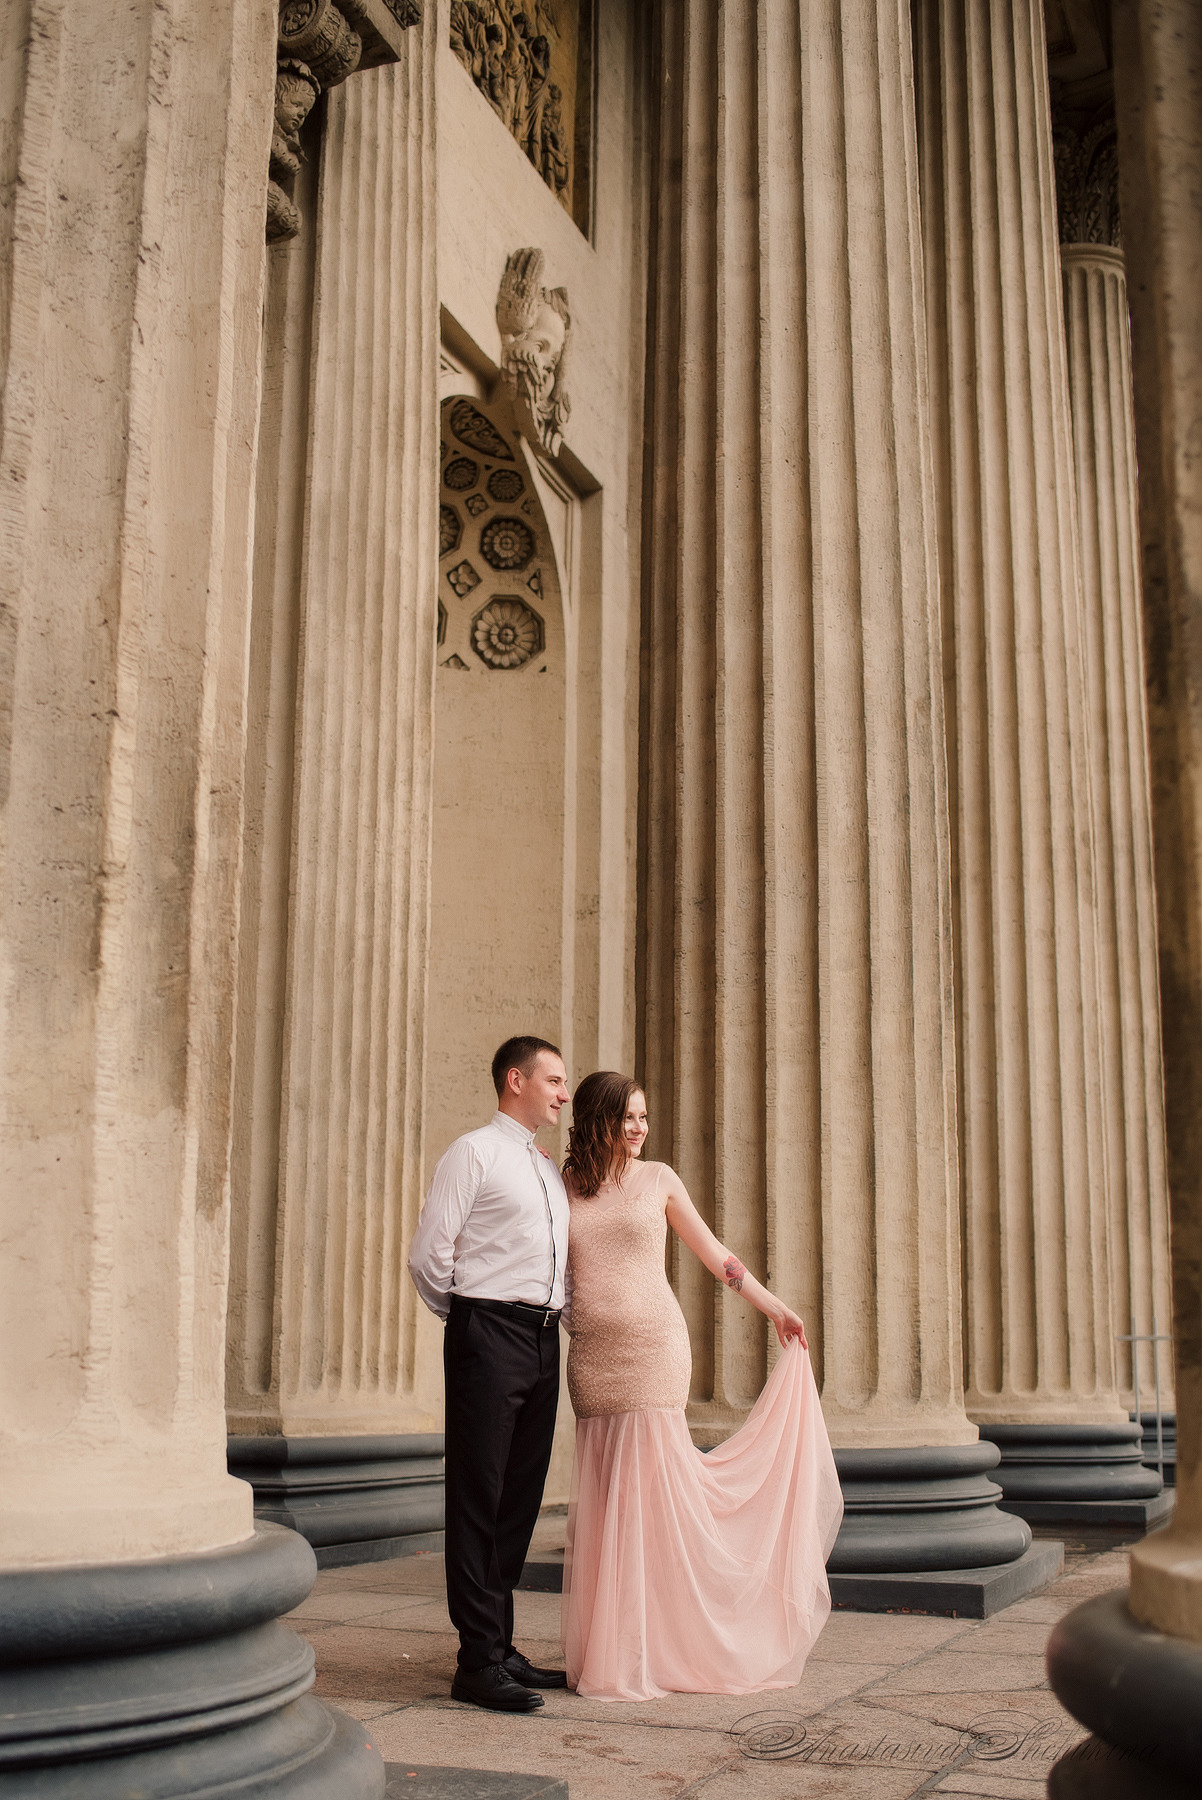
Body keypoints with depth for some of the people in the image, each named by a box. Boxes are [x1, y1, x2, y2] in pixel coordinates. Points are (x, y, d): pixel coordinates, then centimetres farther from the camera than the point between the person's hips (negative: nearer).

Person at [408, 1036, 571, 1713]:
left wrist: (564, 1317, 16)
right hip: (489, 1335, -8)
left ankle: (502, 1646, 19)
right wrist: (468, 1319, 3)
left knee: (521, 1497, 10)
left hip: (543, 1341, 8)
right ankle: (480, 1662, -1)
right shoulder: (475, 1153, -4)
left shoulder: (549, 1168, 20)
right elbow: (428, 1255, -8)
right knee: (479, 1499, -4)